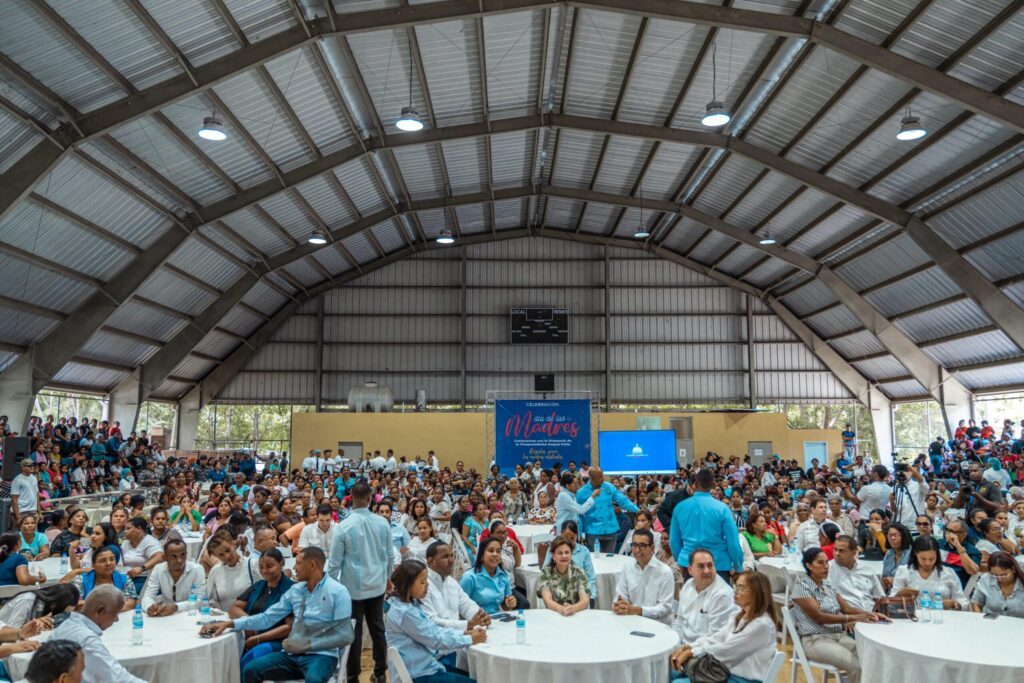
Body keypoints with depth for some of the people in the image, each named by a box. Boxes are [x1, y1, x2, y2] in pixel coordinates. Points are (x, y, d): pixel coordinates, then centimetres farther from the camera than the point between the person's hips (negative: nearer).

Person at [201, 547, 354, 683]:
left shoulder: (337, 592, -10)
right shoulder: (295, 590, 10)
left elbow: (345, 636, -13)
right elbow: (267, 617, 10)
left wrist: (307, 644, -14)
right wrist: (230, 623, 2)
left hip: (322, 655, -6)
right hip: (293, 654, 6)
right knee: (250, 670, -12)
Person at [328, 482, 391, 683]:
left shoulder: (343, 526, -15)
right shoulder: (383, 523, -6)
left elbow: (335, 561, -8)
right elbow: (390, 555, 5)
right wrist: (387, 577, 21)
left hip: (353, 587, -3)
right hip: (377, 585, 3)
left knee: (354, 631, 8)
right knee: (377, 628, 14)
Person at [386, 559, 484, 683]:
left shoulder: (413, 604, 7)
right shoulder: (405, 612, -22)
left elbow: (435, 629, 10)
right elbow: (435, 639, -19)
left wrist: (463, 633, -2)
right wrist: (470, 640, -12)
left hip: (425, 666, 9)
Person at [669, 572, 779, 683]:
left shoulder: (761, 625, -22)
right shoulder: (738, 615, 7)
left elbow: (726, 650, -21)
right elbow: (716, 637, 3)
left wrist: (692, 652, -14)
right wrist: (689, 646, -12)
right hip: (727, 670, 9)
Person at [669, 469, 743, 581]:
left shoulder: (680, 507, -1)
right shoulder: (721, 508, -10)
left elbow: (674, 540, 7)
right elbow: (733, 542, -8)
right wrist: (738, 567, 5)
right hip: (718, 564, -3)